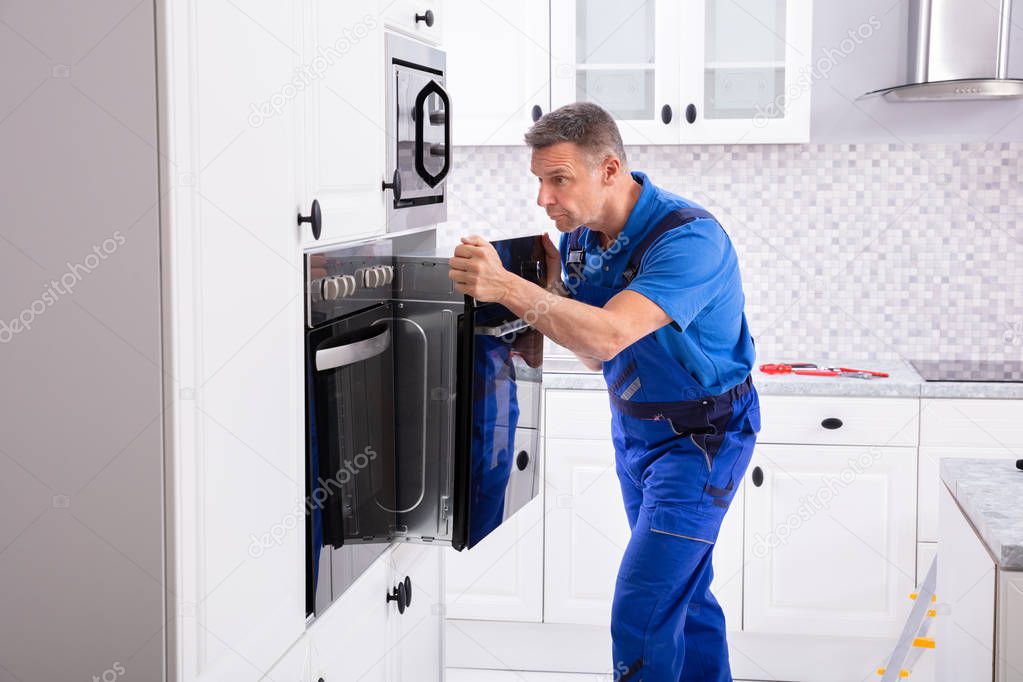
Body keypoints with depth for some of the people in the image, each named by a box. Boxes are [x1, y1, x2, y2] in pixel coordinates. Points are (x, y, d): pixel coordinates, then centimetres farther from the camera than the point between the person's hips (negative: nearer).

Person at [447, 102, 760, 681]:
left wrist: (507, 286, -47)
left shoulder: (688, 238, -28)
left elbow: (608, 334, -40)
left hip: (700, 435, -8)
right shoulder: (580, 234, -4)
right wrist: (555, 281, -16)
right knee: (683, 590, 20)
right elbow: (593, 355, -1)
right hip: (633, 425, 8)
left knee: (642, 611, -12)